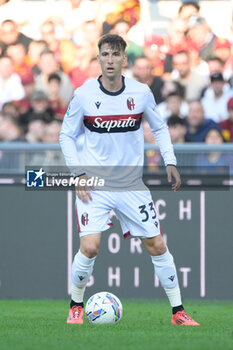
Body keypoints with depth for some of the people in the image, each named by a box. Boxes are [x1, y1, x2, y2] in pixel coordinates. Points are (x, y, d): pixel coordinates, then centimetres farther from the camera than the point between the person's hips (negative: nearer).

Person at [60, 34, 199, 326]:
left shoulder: (141, 92, -4)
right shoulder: (83, 95, -9)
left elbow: (159, 127, 13)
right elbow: (66, 135, 2)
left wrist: (170, 162, 2)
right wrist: (78, 174, -7)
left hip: (132, 186, 2)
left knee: (157, 246, 1)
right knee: (90, 247, -16)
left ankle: (178, 312, 12)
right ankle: (76, 307, 7)